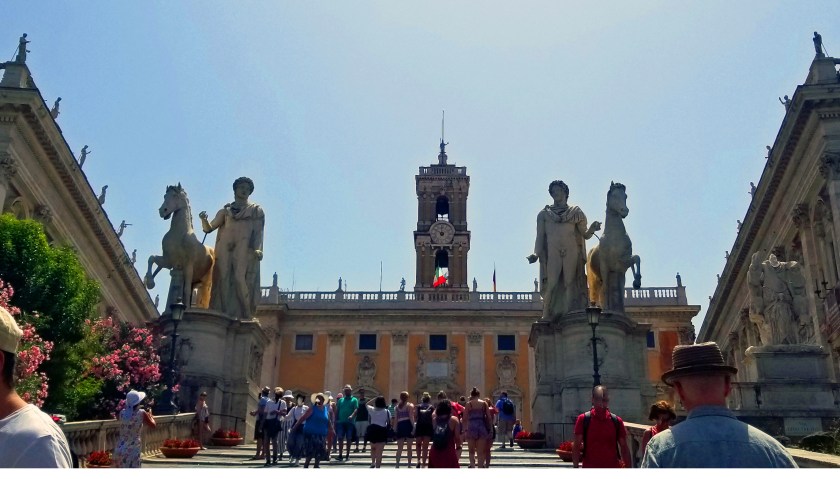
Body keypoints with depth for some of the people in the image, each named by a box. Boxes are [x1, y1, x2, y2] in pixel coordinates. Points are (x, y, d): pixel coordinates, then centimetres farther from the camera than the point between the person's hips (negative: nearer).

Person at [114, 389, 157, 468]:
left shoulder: (122, 413, 0)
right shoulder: (141, 413, -10)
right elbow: (153, 425, 4)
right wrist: (151, 417, 23)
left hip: (119, 450, 5)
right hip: (132, 451, -5)